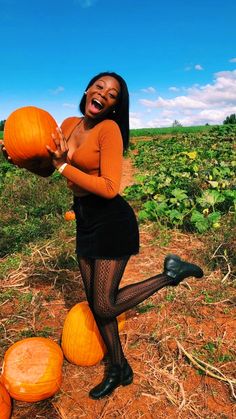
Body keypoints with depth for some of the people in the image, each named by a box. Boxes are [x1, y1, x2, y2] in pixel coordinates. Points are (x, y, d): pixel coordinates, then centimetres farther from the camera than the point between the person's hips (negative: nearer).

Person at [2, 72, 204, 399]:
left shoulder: (109, 129, -14)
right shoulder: (69, 125, 8)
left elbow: (110, 188, -22)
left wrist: (64, 166, -21)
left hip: (112, 221, -7)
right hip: (85, 221, 7)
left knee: (104, 307, -2)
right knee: (95, 303, 15)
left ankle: (170, 273, 13)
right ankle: (119, 369, 37)